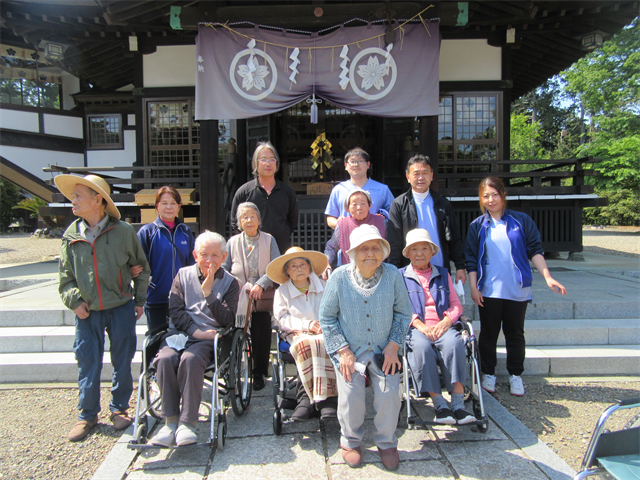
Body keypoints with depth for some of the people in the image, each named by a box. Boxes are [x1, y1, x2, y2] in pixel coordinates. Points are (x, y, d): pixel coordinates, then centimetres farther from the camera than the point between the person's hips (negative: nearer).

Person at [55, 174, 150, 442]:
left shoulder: (123, 231, -7)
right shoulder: (71, 236, 2)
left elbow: (141, 268, 2)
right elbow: (66, 276, 10)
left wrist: (139, 300, 2)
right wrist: (74, 301, -5)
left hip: (121, 309, -2)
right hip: (87, 312, 2)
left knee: (122, 361, 9)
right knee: (87, 364, 7)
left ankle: (119, 408, 28)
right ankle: (87, 415, 24)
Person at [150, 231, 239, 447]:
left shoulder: (229, 282, 6)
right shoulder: (183, 275, 11)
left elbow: (227, 320, -5)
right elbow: (176, 312, 4)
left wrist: (208, 291, -12)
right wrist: (196, 331, -11)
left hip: (210, 338, -2)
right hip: (180, 332, 2)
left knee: (190, 360, -33)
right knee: (165, 359, -29)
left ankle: (187, 422, -25)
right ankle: (170, 420, -19)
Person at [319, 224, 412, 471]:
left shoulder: (392, 275, -9)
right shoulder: (339, 277, -12)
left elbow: (403, 313, 3)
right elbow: (326, 318, -4)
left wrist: (394, 344, -6)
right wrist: (343, 350, -9)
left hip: (384, 349, 1)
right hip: (350, 350, -1)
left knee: (389, 394, -10)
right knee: (351, 395, -13)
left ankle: (386, 443, 20)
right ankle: (351, 441, 18)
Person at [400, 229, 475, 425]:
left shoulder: (443, 274, 22)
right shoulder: (401, 276, 15)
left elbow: (456, 305, 15)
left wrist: (446, 322, -7)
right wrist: (419, 325, -12)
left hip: (442, 327, 2)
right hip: (416, 329, -2)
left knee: (454, 343, -32)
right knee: (421, 347, -36)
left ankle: (458, 403, -30)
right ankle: (439, 403, -28)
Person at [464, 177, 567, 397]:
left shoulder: (521, 221, 4)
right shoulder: (477, 226, 4)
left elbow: (535, 251, 5)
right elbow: (471, 260, 3)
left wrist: (547, 276, -5)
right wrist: (473, 288, -3)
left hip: (517, 290, 0)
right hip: (488, 291, 0)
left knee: (515, 333, 9)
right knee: (488, 334, 8)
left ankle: (515, 375, 25)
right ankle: (488, 374, 23)